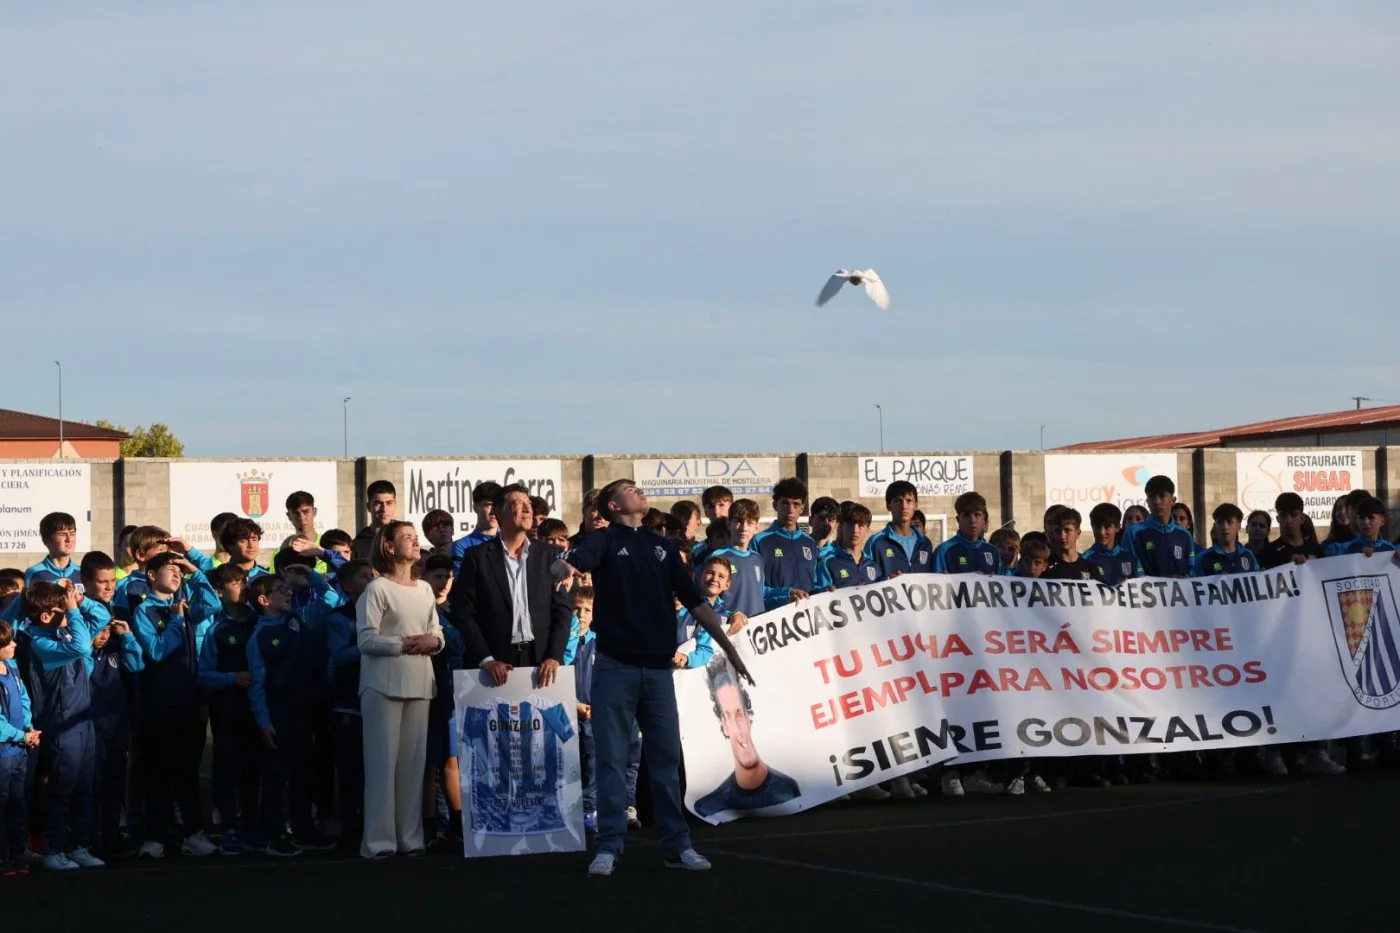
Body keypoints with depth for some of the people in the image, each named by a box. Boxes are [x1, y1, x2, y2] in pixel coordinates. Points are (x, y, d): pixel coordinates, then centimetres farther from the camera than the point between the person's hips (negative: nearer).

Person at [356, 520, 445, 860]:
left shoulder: (425, 589, 14)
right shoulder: (377, 589, -5)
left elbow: (438, 633, 16)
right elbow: (366, 639, -12)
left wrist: (433, 641, -5)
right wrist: (404, 644, -17)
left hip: (418, 683, 6)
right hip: (385, 684, -6)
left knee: (414, 760, 6)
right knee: (383, 761, -5)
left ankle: (410, 836, 11)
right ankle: (379, 840, -2)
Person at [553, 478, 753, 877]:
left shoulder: (663, 547, 16)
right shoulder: (605, 541, 2)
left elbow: (695, 601, 17)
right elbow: (572, 561, -18)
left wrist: (728, 648, 12)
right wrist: (563, 569, -43)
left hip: (658, 666, 4)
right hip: (615, 665, -4)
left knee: (666, 758, 6)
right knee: (612, 759, -2)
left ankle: (678, 845, 10)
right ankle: (608, 847, 1)